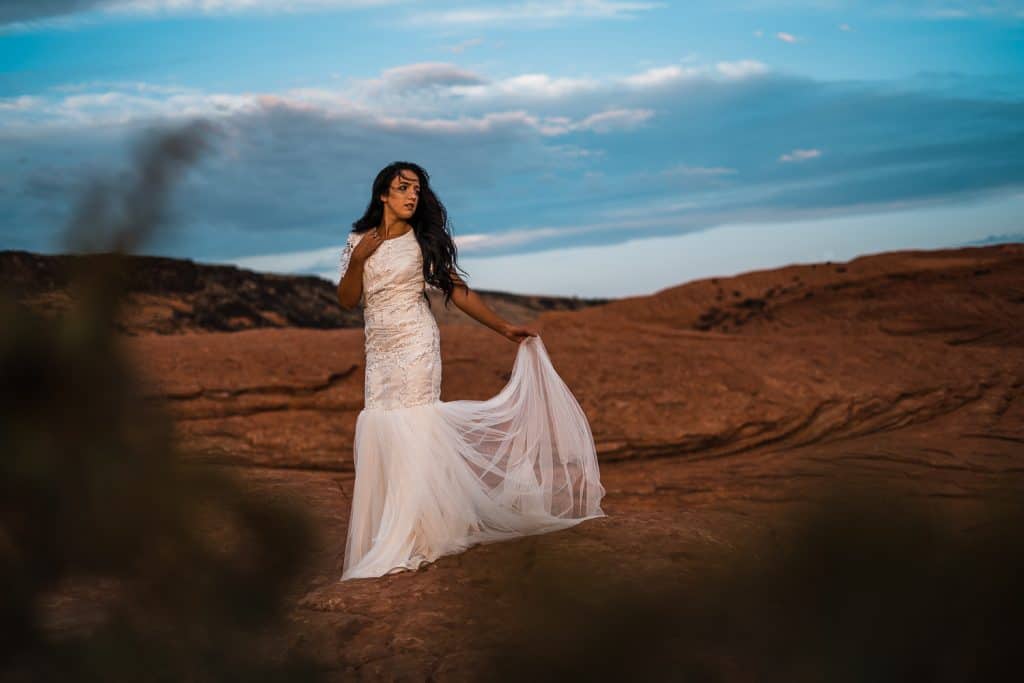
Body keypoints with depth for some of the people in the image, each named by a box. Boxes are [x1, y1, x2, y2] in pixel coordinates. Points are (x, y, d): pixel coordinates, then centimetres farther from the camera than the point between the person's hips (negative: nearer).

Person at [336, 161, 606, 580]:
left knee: (410, 434, -8)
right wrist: (357, 260, -12)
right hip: (378, 353, 3)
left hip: (415, 345, -3)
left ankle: (405, 542, -4)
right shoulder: (358, 241, 8)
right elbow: (346, 301, 4)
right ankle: (385, 538, 8)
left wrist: (505, 328, 2)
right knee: (379, 436, 0)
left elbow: (457, 290, 3)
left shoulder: (423, 241, 1)